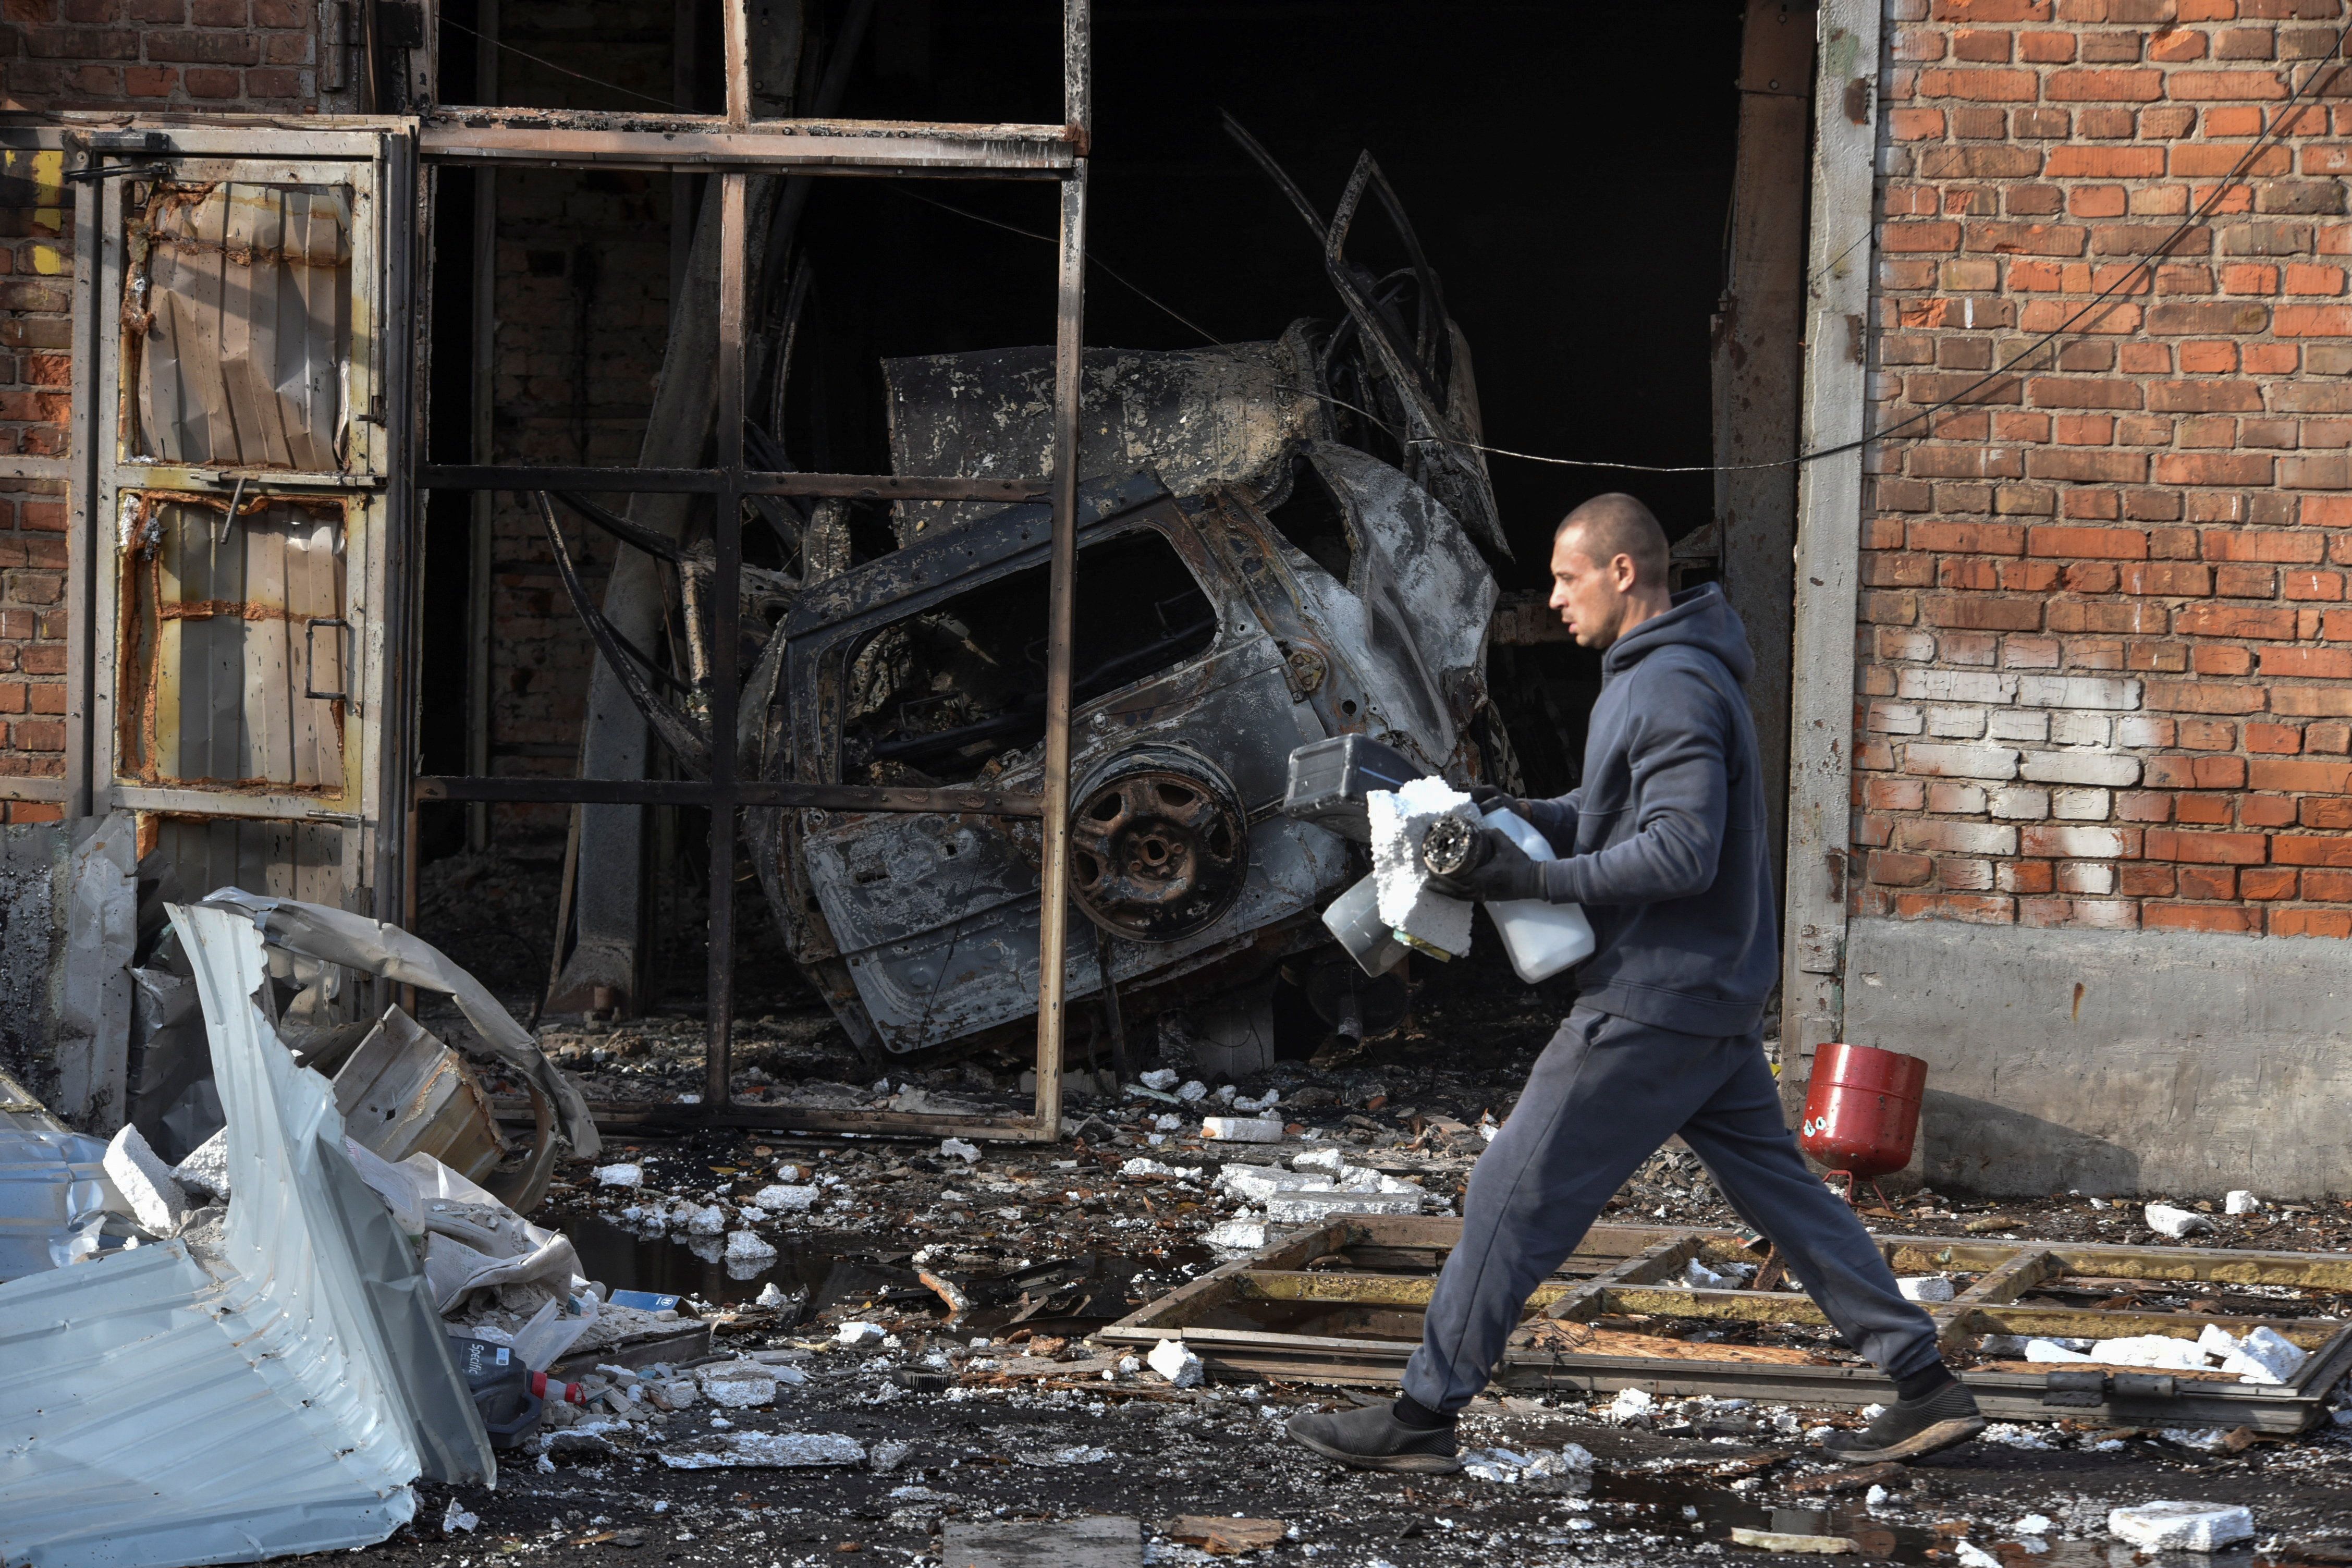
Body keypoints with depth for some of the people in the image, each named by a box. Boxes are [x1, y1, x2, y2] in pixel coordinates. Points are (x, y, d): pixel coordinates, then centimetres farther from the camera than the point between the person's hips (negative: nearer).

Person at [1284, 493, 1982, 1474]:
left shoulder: (1673, 688, -18)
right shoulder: (1651, 676, 16)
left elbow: (1681, 851, -24)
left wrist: (1533, 879, -23)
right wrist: (1526, 818, 6)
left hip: (1653, 1006, -10)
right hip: (1712, 998, 10)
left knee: (1517, 1193, -5)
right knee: (1779, 1190, 12)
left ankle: (1422, 1417, 0)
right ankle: (1925, 1386, 12)